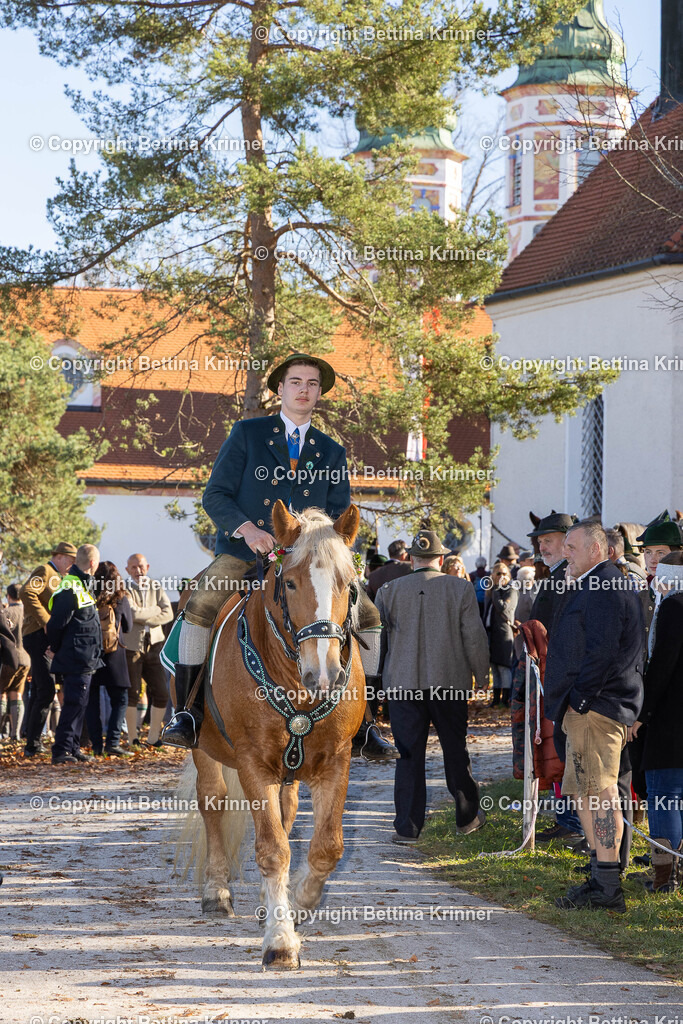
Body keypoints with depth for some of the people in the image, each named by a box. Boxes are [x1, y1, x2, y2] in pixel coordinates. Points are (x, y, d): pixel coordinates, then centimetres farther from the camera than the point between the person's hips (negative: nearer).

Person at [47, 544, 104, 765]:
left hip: (84, 660, 10)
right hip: (76, 660, -10)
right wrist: (56, 650, -3)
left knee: (79, 703, 13)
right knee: (74, 704, -10)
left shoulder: (82, 585, 14)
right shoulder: (70, 590, -19)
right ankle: (61, 751, -10)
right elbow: (56, 624, -17)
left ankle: (73, 747, 19)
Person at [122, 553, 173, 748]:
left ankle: (153, 737, 12)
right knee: (132, 693, -3)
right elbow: (132, 613, -18)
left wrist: (143, 616, -12)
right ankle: (132, 739, 5)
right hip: (131, 646, -4)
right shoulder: (124, 589, -1)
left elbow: (168, 614, -2)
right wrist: (155, 610, -7)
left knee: (161, 693, 0)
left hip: (154, 644, 4)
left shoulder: (156, 587, 11)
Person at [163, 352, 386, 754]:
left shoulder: (332, 453, 15)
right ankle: (188, 714, -19)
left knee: (367, 615, -10)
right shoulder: (247, 434, 7)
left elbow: (340, 516, 9)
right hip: (245, 553, -3)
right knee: (199, 609, -29)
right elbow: (215, 495, 0)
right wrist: (246, 528, -19)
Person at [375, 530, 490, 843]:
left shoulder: (388, 591, -1)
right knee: (456, 752, 14)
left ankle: (407, 826, 2)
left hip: (404, 684, 0)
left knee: (409, 756, 4)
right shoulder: (461, 589, -4)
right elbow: (475, 638, -4)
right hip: (450, 684, 0)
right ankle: (467, 817, 26)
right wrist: (481, 676, 9)